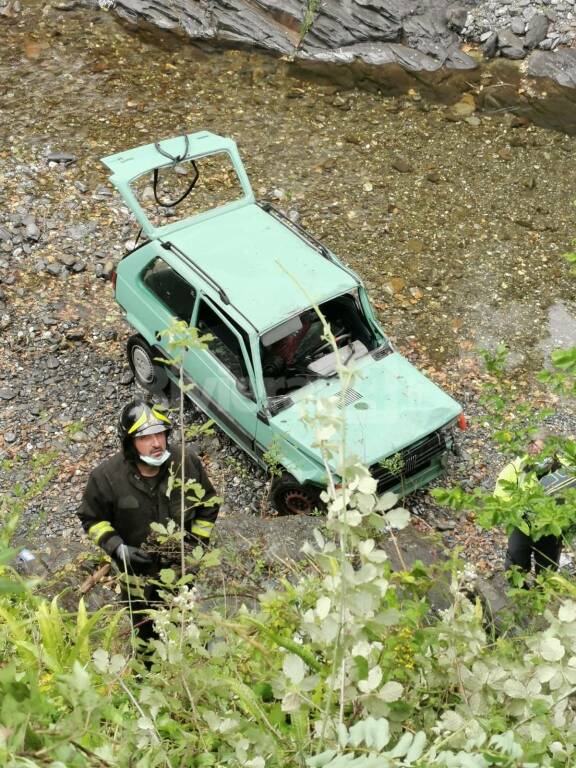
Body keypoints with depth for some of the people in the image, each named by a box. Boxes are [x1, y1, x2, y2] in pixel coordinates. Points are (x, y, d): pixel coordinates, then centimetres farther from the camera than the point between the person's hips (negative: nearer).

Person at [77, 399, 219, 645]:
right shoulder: (107, 476, -27)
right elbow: (92, 518, -11)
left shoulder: (187, 463, -22)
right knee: (145, 626, 25)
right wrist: (118, 548, -24)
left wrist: (199, 540, -8)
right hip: (138, 568, -1)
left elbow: (209, 501, -4)